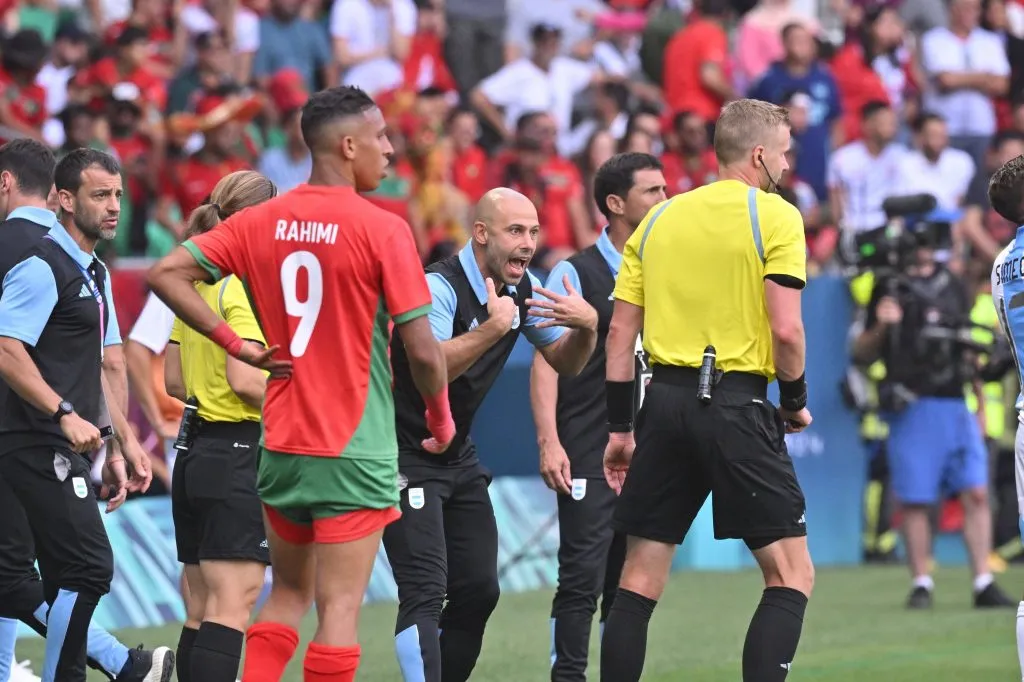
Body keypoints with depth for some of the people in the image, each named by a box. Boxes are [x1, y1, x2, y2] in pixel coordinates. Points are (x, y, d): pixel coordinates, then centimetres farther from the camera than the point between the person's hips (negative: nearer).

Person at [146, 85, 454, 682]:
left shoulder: (261, 222, 3)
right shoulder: (382, 230, -12)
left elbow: (167, 274, 0)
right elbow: (422, 349, -13)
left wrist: (237, 345, 3)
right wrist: (442, 415, 5)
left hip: (281, 446, 5)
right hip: (356, 452, -5)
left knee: (288, 594, 18)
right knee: (340, 607, -2)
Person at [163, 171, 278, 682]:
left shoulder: (196, 288, 14)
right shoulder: (244, 288, -13)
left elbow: (173, 381, 18)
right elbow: (244, 379, -22)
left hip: (197, 454, 9)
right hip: (241, 455, -9)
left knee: (200, 614, 10)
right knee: (232, 607, -12)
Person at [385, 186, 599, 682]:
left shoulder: (524, 289, 2)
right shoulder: (439, 287, -23)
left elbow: (565, 363, 7)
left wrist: (587, 326, -13)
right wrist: (494, 327, -41)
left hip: (458, 456, 9)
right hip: (405, 453, -9)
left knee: (479, 590, 7)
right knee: (425, 593, -17)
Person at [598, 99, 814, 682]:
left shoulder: (659, 219, 13)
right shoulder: (775, 217, -4)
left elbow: (620, 332, 11)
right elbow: (786, 329, -12)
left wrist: (620, 426, 16)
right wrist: (796, 402, 4)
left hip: (666, 401, 5)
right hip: (737, 406, -5)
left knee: (640, 582, 9)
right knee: (792, 575, 1)